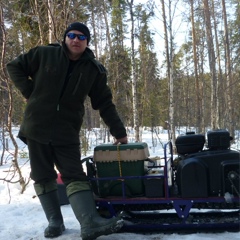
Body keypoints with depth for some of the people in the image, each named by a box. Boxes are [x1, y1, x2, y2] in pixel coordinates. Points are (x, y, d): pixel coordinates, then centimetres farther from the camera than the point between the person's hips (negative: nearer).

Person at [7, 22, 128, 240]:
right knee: (43, 177, 3)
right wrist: (30, 92, -2)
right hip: (37, 126, 1)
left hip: (67, 131, 0)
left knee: (75, 176, -10)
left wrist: (119, 131, 1)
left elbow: (105, 103, 4)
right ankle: (55, 221, 14)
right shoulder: (44, 54, -1)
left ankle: (91, 223, -19)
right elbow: (15, 67, 9)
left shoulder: (93, 69, 1)